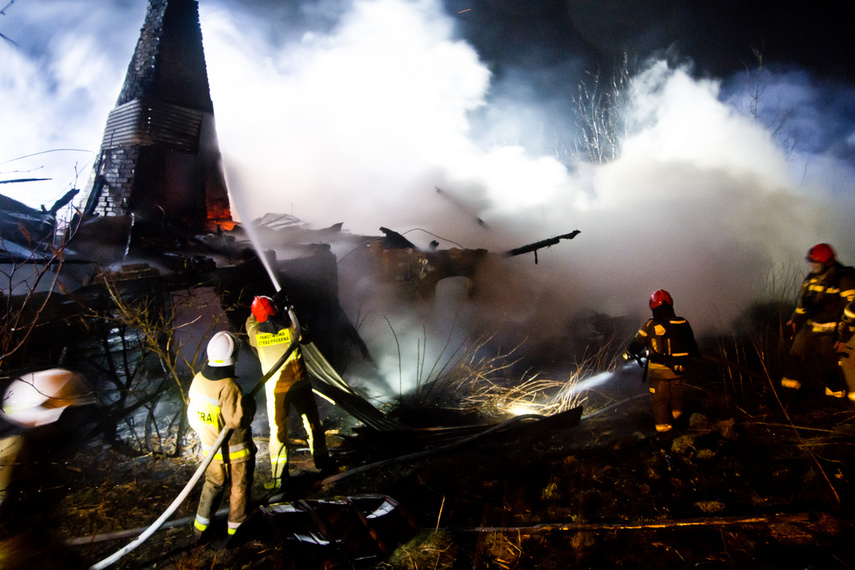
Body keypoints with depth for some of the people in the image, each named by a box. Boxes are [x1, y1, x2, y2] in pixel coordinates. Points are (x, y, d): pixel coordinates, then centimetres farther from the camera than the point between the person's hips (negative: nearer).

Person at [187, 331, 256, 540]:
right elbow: (238, 420, -27)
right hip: (235, 451, -6)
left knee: (213, 484, 25)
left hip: (210, 447, 6)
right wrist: (249, 404, -10)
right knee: (239, 488, 15)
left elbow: (192, 414, 5)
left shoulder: (198, 379, -7)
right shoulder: (228, 386, -30)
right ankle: (236, 527, 29)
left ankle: (200, 526, 33)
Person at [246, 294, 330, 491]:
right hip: (299, 386, 0)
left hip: (275, 391, 0)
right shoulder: (290, 330, -13)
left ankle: (278, 477, 14)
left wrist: (258, 311, 24)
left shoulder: (256, 335, -10)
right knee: (312, 423, 16)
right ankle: (322, 462, 30)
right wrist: (289, 309, 28)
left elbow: (250, 322, 14)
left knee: (278, 430, 10)